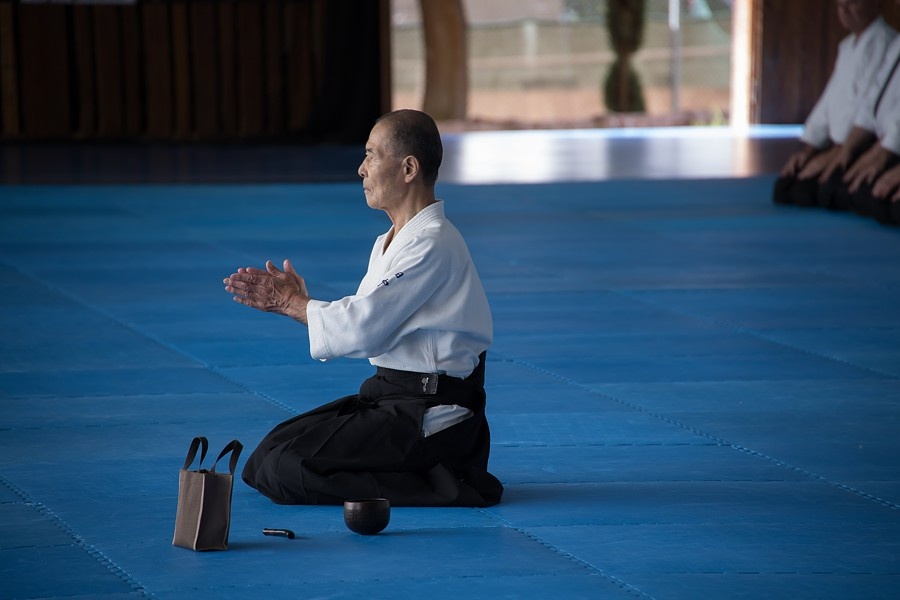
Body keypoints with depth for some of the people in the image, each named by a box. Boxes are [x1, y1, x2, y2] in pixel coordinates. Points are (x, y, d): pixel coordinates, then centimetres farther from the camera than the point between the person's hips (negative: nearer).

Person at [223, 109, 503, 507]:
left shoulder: (432, 245, -18)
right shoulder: (390, 241, 14)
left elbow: (364, 328, -23)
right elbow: (368, 323, 11)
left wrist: (293, 305, -8)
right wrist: (297, 301, -1)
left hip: (430, 414, -10)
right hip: (389, 394, 10)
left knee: (286, 472, -19)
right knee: (265, 459, 9)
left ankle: (445, 486, -11)